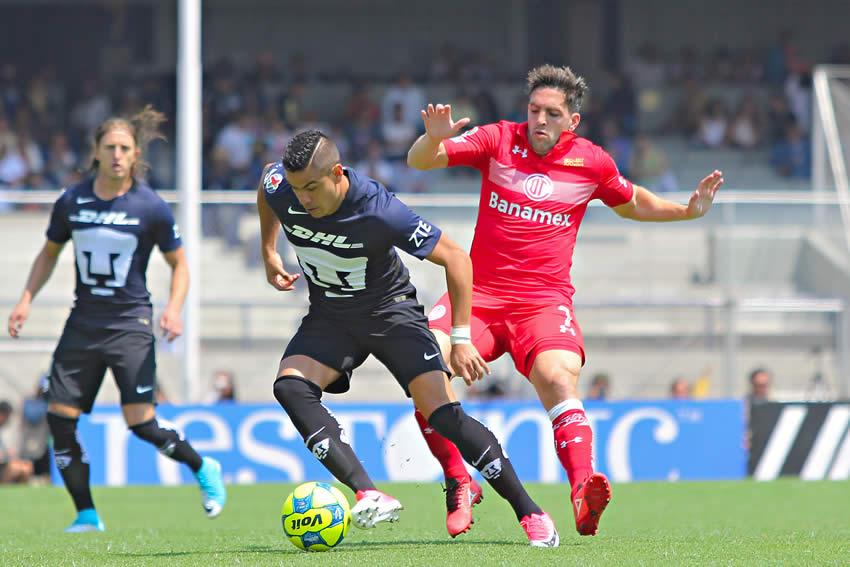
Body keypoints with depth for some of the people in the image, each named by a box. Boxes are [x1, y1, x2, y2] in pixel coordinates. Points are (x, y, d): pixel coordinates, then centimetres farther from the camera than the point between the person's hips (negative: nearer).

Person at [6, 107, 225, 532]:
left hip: (130, 324, -4)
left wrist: (174, 308, -13)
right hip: (83, 323, 4)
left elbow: (179, 263, 3)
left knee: (141, 423, -14)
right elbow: (49, 253, 17)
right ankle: (87, 515, 7)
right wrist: (27, 299, 4)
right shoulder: (71, 202, 1)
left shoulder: (151, 208, -7)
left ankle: (204, 469, 14)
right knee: (59, 417, -5)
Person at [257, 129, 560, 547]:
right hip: (329, 316, 4)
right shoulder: (279, 189, -19)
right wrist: (269, 254, 14)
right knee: (289, 386, -25)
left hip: (390, 309, -4)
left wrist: (461, 339, -24)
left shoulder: (379, 211, -31)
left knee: (441, 412, -18)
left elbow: (455, 258, -21)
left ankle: (530, 514, -6)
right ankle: (367, 495, -34)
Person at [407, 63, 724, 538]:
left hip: (545, 299, -1)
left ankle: (583, 494, -45)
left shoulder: (592, 162, 5)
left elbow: (631, 203, 26)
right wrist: (434, 139, -25)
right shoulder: (499, 140, 2)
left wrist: (688, 211, 11)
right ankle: (460, 484, -13)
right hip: (480, 291, 1)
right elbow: (420, 161, -2)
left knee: (560, 379, -30)